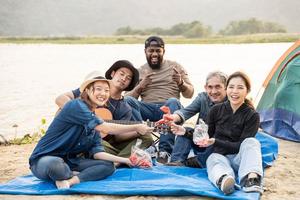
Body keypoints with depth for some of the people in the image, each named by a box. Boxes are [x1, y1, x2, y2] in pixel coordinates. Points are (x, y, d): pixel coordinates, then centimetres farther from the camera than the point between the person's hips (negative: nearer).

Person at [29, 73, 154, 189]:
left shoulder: (94, 119, 9)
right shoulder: (76, 105, -16)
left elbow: (96, 153, 0)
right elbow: (104, 128, -23)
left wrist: (124, 160, -10)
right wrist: (136, 128, -18)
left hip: (69, 162, 8)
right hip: (44, 160, -8)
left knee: (108, 166, -6)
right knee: (55, 164, -43)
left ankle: (70, 180, -20)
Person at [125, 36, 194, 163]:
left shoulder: (175, 67, 17)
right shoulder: (139, 71, 19)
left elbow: (189, 94, 11)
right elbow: (128, 96, 8)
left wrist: (181, 83, -10)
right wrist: (141, 86, -10)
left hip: (168, 109, -1)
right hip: (147, 109, 1)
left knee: (173, 101, -35)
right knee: (127, 100, -27)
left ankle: (164, 150, -36)